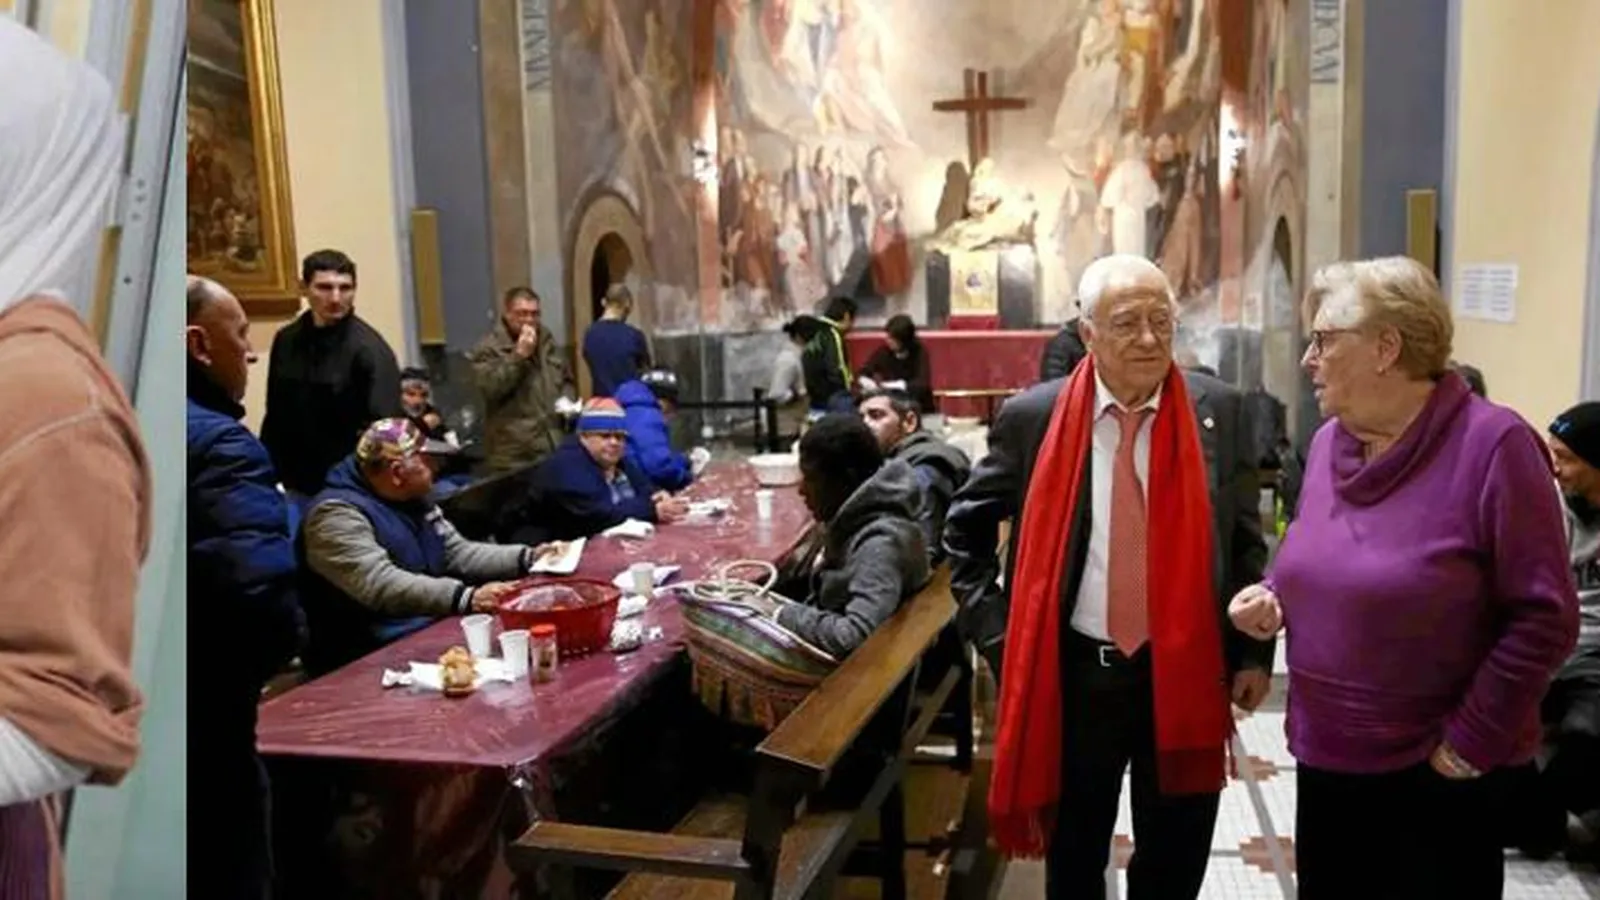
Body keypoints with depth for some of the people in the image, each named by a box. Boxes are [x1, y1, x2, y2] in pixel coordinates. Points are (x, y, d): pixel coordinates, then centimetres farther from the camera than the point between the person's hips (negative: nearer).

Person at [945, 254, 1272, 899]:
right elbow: (964, 532, 4)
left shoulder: (1219, 411, -5)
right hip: (1073, 672, 0)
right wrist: (1000, 640, -3)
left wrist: (1253, 652, 3)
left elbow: (1246, 541, 6)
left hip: (1184, 672, 1)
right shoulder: (1032, 417, -8)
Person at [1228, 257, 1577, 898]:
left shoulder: (1492, 444, -16)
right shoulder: (1328, 442, 4)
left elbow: (1543, 617, -16)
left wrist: (1469, 743, -14)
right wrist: (1272, 596, -2)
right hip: (1326, 757, 6)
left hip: (1437, 773, -6)